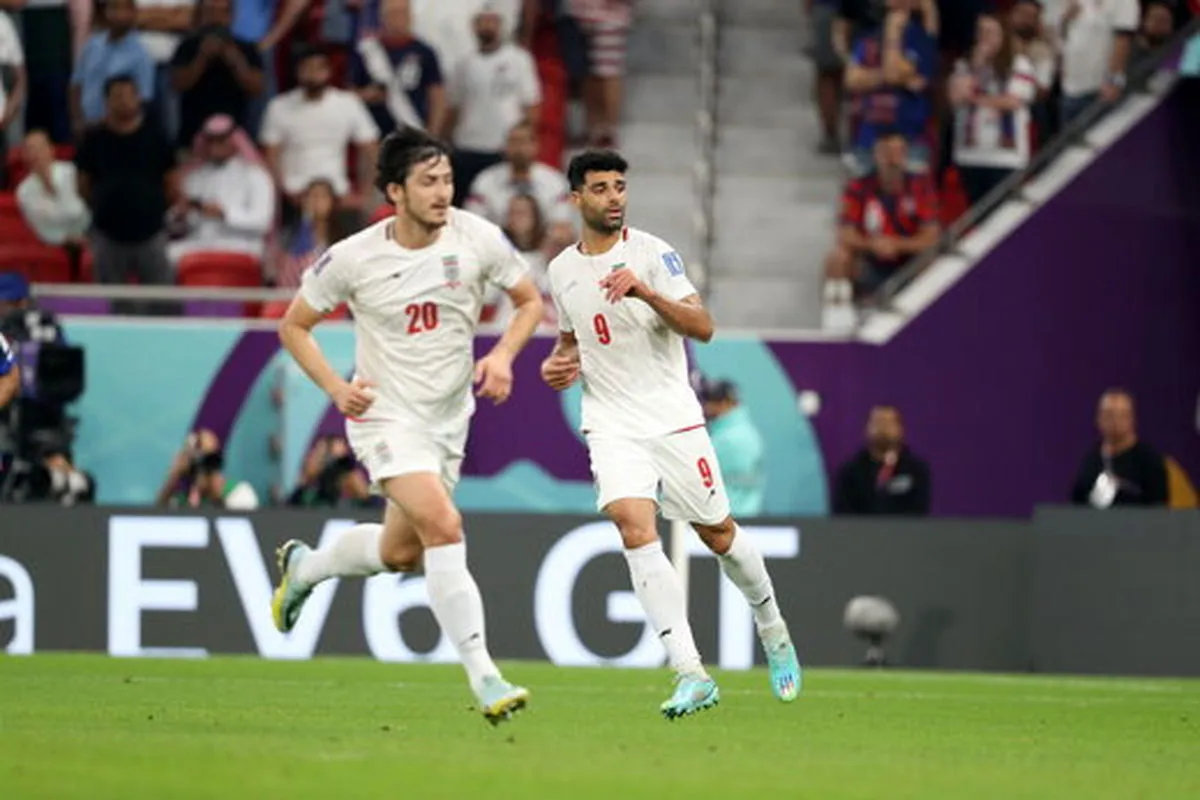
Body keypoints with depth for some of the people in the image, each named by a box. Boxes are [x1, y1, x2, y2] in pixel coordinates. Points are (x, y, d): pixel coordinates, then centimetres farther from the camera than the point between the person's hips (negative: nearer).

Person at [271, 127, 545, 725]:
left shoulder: (477, 239, -8)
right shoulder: (354, 258, -13)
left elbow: (530, 300, 8)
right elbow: (294, 326, 1)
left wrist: (503, 355, -11)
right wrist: (336, 387, -13)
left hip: (448, 417, 5)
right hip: (385, 413, -5)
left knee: (400, 553, 15)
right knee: (443, 525, -25)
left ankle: (303, 566, 46)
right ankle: (483, 679, -26)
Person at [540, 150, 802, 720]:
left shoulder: (651, 252, -5)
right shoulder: (561, 271, 9)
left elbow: (702, 326, -15)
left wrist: (645, 292, -29)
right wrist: (559, 364, 5)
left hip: (673, 416, -2)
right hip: (612, 425, 2)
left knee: (718, 533, 7)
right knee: (635, 529, -21)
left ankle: (772, 630, 38)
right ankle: (691, 674, -25)